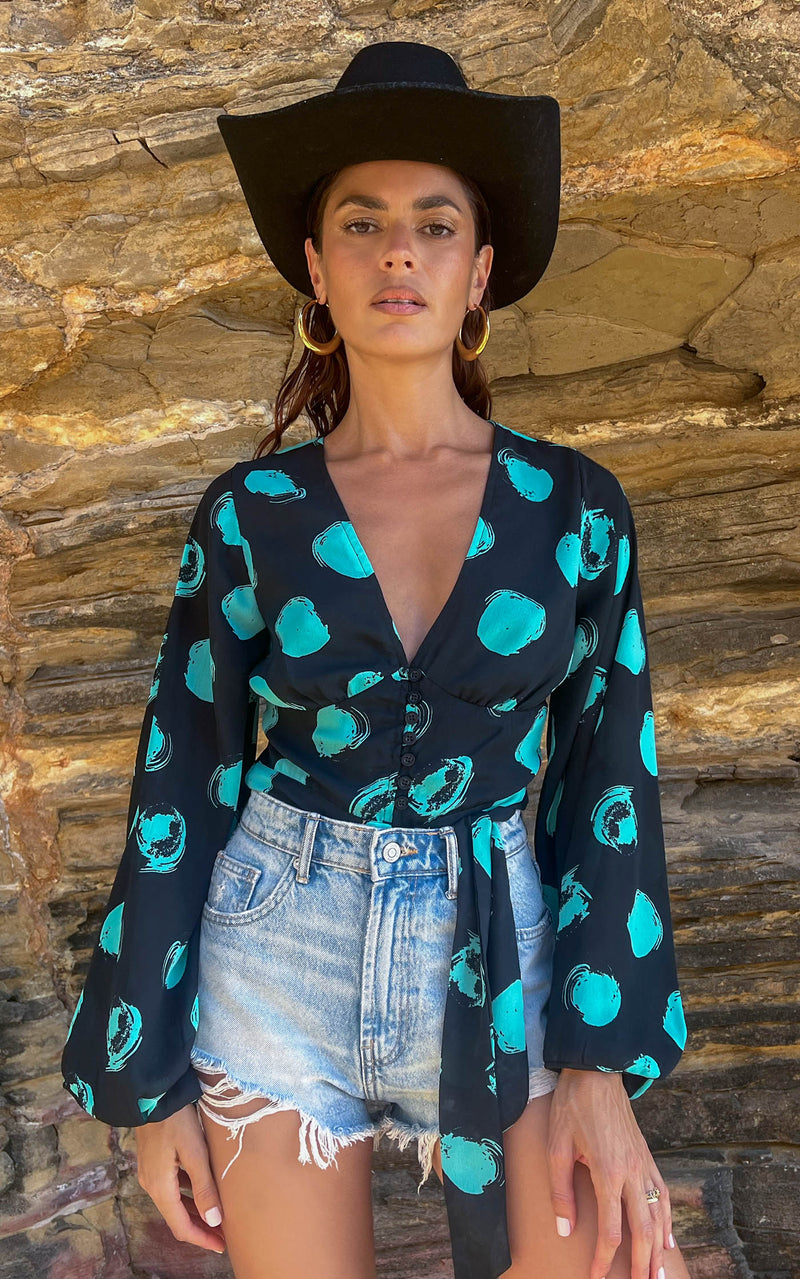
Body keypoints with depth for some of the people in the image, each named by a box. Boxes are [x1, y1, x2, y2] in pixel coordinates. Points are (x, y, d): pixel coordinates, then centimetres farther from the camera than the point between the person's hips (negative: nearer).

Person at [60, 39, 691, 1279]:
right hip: (276, 961, 0)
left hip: (496, 966, 1)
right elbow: (184, 787, -1)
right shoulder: (247, 516, -4)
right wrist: (149, 1077, 0)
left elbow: (610, 779, -1)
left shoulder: (576, 507, -3)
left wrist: (602, 1062, -9)